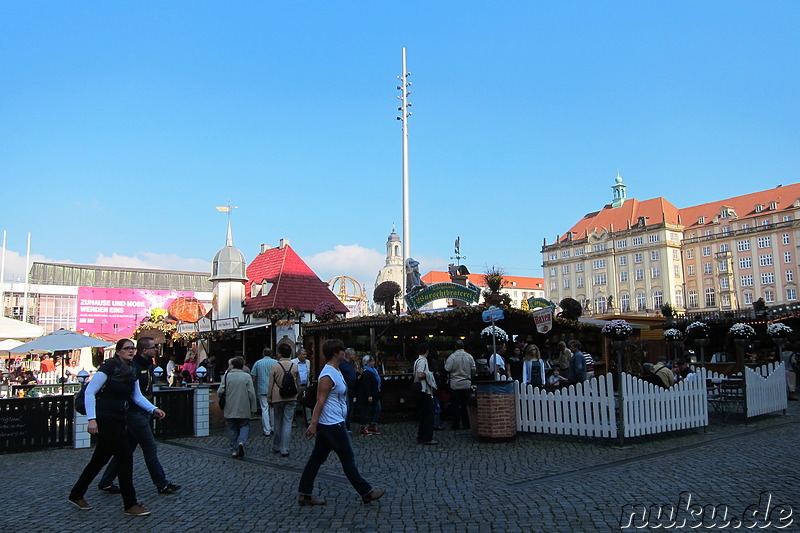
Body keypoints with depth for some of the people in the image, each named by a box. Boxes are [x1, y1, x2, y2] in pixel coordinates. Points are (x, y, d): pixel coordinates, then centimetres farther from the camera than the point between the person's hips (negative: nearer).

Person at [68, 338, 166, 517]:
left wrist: (153, 409, -1)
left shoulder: (131, 372, 13)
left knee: (101, 458, 17)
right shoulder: (109, 367, -12)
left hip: (118, 419, 9)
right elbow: (90, 392, -14)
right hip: (105, 418, -9)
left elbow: (137, 396, 14)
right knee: (125, 455, -9)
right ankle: (130, 504, -1)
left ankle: (76, 495, 34)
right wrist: (92, 419, -20)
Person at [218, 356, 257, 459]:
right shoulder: (246, 376, -6)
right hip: (243, 409, -1)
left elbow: (220, 391, -6)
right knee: (244, 426, 11)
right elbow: (251, 393, -7)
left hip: (230, 409, 1)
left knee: (232, 429, 12)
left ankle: (234, 449, 10)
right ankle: (241, 442, -15)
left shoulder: (226, 376, -3)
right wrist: (253, 408, 1)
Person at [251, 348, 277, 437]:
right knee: (273, 408, 13)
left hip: (262, 390, 0)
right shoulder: (276, 363, 0)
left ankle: (267, 430, 1)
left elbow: (253, 377, 2)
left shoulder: (258, 363, 2)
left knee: (264, 409, 1)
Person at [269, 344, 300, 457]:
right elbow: (298, 384, 8)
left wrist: (270, 399, 7)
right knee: (287, 423, 2)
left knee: (278, 423, 13)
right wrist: (296, 395, 22)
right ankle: (284, 449, 0)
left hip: (277, 398, -1)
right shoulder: (295, 367, -1)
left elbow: (271, 385, -3)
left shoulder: (274, 367, -7)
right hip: (291, 398, 1)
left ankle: (276, 447, 25)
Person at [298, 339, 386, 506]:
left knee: (317, 458, 11)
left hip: (330, 425, 10)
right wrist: (313, 424, -21)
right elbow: (320, 401, -21)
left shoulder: (336, 371, 14)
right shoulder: (328, 375, -18)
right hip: (333, 425, -10)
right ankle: (366, 493, 11)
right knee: (348, 458, 0)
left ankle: (305, 494, 16)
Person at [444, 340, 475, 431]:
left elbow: (447, 370, -9)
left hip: (455, 385, -2)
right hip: (467, 384, 2)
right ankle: (466, 424, 10)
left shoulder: (452, 357, -10)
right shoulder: (469, 357, 0)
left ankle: (456, 425, 7)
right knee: (466, 405, 8)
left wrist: (445, 364, 12)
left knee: (455, 405, 4)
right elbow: (473, 370, 4)